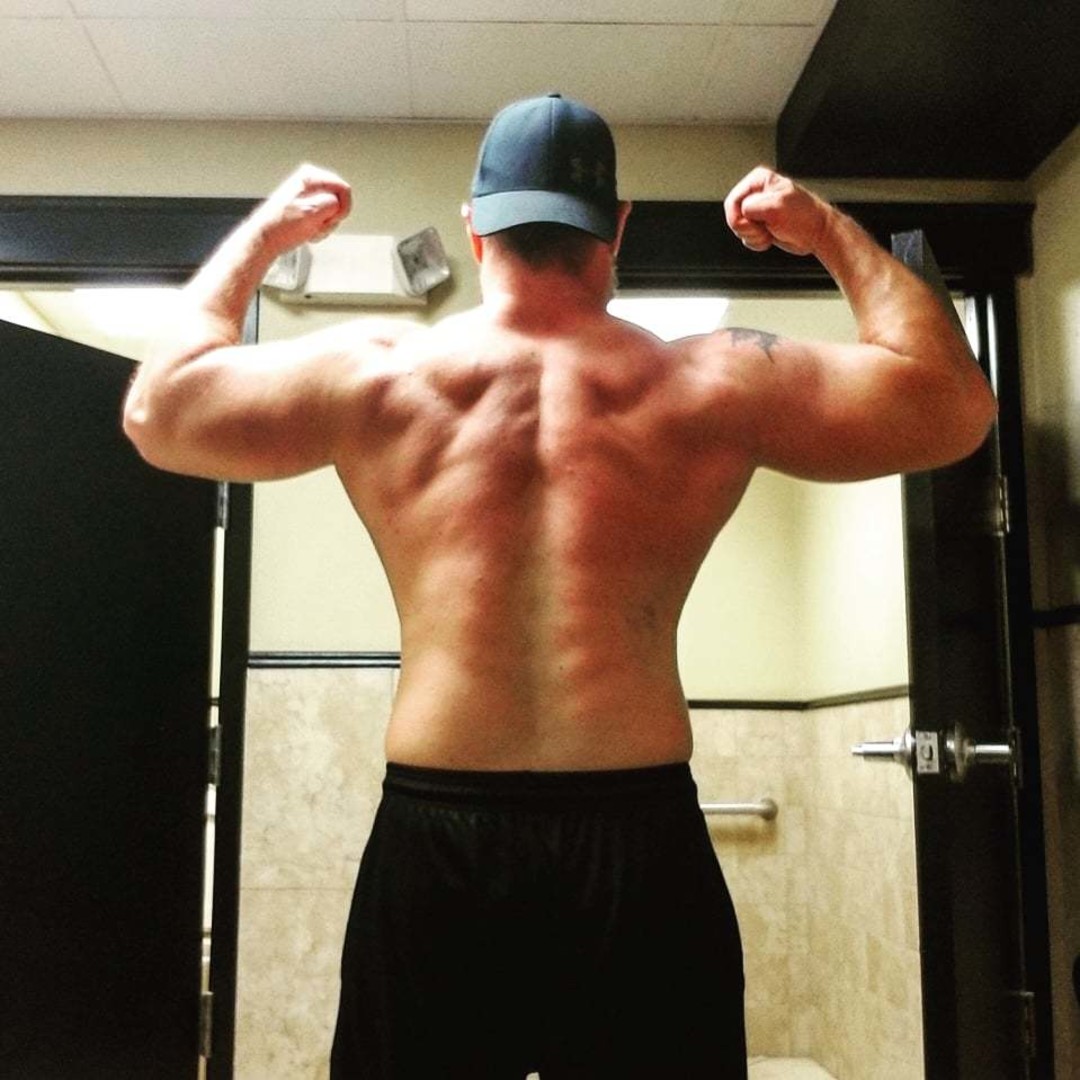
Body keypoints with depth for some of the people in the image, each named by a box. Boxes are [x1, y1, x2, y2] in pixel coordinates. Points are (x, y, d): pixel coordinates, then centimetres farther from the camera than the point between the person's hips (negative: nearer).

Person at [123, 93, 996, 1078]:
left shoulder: (376, 374, -2)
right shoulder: (715, 385, -2)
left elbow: (156, 410, 12)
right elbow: (955, 403, 10)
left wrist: (259, 236, 22)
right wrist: (831, 232, 18)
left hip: (432, 841, 1)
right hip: (642, 842, 0)